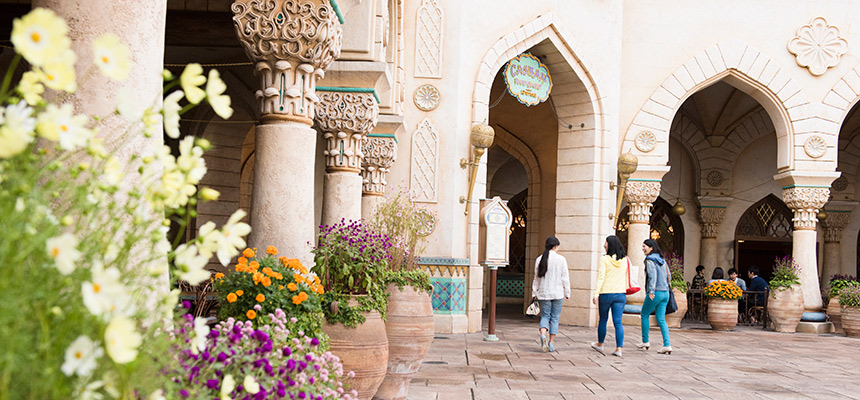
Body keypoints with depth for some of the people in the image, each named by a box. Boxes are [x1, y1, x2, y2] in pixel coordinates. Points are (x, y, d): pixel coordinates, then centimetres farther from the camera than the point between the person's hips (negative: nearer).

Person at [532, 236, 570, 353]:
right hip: (557, 293, -2)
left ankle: (543, 335, -19)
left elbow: (536, 278, 6)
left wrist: (535, 293, 14)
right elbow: (565, 277, -5)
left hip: (544, 293, 2)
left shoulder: (539, 259, 2)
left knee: (545, 316, 8)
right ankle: (551, 343, 8)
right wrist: (567, 293, 3)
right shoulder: (561, 259, -6)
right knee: (555, 318, 8)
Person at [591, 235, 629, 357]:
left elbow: (601, 278, -13)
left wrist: (596, 294, -13)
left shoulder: (604, 259, -9)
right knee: (618, 322, 3)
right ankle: (619, 348, -5)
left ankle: (600, 344, 31)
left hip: (606, 293, -3)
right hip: (620, 294, 3)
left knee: (603, 320, 15)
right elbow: (627, 276, 9)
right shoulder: (625, 259, 4)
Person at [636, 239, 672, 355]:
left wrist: (651, 291, -27)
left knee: (644, 315, 12)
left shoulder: (650, 260, -10)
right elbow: (667, 276, 18)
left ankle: (645, 341, 18)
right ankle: (667, 345, -5)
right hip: (665, 293, 7)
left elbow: (652, 275, -22)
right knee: (661, 319, 6)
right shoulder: (662, 260, 14)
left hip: (656, 293, -7)